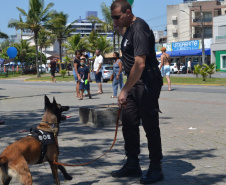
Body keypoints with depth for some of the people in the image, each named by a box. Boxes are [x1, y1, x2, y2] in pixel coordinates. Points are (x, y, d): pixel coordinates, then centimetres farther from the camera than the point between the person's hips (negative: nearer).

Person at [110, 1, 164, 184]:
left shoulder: (139, 28, -19)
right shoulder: (129, 27, 11)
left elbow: (140, 64, -27)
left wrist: (125, 90, -26)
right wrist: (120, 31, 16)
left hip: (147, 83, -10)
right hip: (134, 83, 10)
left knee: (150, 126, -3)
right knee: (129, 123, 12)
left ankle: (156, 169, 8)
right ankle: (132, 165, 22)